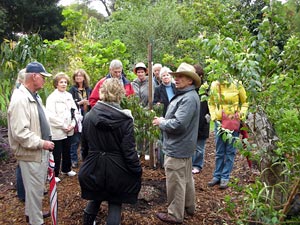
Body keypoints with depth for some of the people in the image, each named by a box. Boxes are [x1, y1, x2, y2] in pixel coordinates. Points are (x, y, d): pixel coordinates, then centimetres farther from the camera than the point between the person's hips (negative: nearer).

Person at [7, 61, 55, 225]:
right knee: (35, 189, 4)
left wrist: (46, 141, 13)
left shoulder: (34, 96, 9)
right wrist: (41, 143, -21)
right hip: (31, 154, -9)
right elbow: (20, 132, -27)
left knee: (37, 187, 23)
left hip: (40, 151, 10)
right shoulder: (20, 99, -22)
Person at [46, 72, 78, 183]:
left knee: (67, 151, 19)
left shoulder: (69, 95, 8)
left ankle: (66, 169, 37)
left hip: (68, 130, 6)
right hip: (57, 131, -6)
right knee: (57, 154, 2)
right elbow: (51, 116, -18)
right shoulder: (52, 97, -12)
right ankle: (54, 174, 16)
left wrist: (73, 124, -4)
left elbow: (75, 110, 8)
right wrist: (64, 126, -15)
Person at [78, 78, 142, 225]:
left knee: (95, 197, 27)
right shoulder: (125, 119, -16)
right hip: (116, 169, -4)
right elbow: (129, 151, -16)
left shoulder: (89, 116, -4)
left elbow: (84, 145, 6)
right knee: (115, 203, 13)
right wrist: (138, 171, -5)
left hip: (93, 168, 4)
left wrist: (87, 161, 21)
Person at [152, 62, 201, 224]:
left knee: (175, 182, 3)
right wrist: (164, 120, 2)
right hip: (184, 146, 11)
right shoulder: (185, 95, 10)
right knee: (186, 178, 22)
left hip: (177, 148, -11)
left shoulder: (188, 98, -24)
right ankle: (189, 206, 38)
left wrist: (161, 122, -15)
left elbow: (178, 124, -30)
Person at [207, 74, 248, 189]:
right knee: (219, 151, 11)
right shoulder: (214, 85, -2)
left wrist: (241, 114, -10)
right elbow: (211, 103, 8)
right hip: (219, 122, 2)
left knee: (230, 151, 5)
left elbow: (244, 102, 4)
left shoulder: (237, 85, -8)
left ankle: (225, 177, 15)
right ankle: (217, 176, 23)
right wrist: (214, 118, -1)